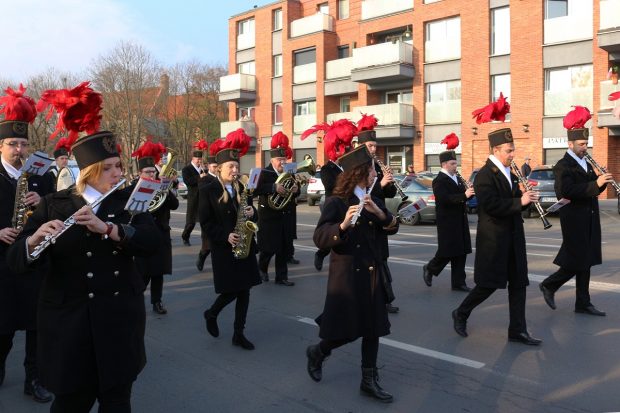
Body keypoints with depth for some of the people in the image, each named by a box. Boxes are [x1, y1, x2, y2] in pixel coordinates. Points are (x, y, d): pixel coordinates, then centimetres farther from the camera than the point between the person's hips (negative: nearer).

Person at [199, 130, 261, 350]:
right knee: (230, 291, -3)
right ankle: (211, 314, 28)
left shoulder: (242, 188, 8)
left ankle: (239, 333, 16)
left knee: (244, 290, 5)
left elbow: (251, 214, 14)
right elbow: (205, 223, -8)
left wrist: (252, 213, -9)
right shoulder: (208, 191, -6)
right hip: (223, 248, -5)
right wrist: (225, 236, -19)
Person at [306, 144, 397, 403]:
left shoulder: (372, 200, 7)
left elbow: (391, 227, 2)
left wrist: (379, 212, -17)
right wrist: (343, 224, -38)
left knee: (373, 327, 8)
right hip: (347, 273, -6)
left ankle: (369, 380, 21)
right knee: (346, 330, 1)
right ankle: (317, 352, 30)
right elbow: (319, 239, -21)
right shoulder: (337, 202, -13)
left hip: (371, 272, 6)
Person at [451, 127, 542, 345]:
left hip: (513, 237, 8)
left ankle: (517, 330, 16)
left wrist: (526, 198, -3)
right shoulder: (485, 175, -14)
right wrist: (519, 201, -22)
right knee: (489, 283, -1)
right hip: (493, 238, -8)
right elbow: (491, 205, -24)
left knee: (518, 283, 8)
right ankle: (461, 314, 20)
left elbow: (511, 200, 17)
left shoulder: (508, 172, 12)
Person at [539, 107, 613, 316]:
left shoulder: (585, 163, 14)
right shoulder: (563, 166, -11)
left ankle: (583, 303, 16)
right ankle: (549, 285, 17)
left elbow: (591, 189, 16)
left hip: (589, 219, 8)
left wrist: (602, 181, -4)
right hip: (575, 219, -8)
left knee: (585, 262, 10)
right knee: (576, 262, -3)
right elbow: (568, 191, -25)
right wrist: (595, 184, -28)